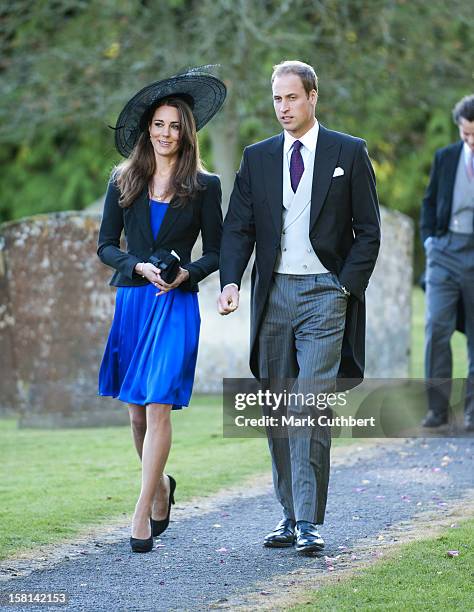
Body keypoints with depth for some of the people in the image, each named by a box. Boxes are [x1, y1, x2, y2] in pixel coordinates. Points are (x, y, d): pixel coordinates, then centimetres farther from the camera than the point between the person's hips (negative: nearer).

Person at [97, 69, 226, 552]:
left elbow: (215, 252, 5)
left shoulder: (203, 186, 3)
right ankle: (160, 486, 34)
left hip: (177, 305, -3)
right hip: (131, 300, 3)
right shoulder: (124, 181, 8)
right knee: (136, 409, 9)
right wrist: (140, 268, -11)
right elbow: (105, 245, 7)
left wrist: (187, 273, -15)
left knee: (158, 407, -12)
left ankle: (142, 515, -12)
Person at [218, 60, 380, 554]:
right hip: (273, 292, 4)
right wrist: (231, 282, -10)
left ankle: (309, 522, -10)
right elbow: (238, 228, 7)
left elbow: (368, 232, 3)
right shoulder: (257, 158, 12)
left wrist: (345, 289, -7)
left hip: (325, 294, -4)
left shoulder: (349, 153, 3)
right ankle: (289, 515, 15)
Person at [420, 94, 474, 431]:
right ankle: (438, 407, -3)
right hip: (445, 252, 2)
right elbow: (430, 200, 17)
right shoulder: (446, 157, 8)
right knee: (437, 327, -8)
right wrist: (429, 238, 6)